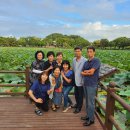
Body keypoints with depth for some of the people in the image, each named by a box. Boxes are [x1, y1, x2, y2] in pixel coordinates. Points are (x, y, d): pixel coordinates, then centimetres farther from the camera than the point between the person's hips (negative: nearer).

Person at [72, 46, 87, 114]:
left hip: (81, 81, -6)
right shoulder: (74, 59, 3)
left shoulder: (84, 60, -19)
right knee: (76, 94, 21)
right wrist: (73, 77, 11)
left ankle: (79, 107, 26)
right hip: (75, 80, 6)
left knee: (80, 95, 10)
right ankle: (77, 103, 43)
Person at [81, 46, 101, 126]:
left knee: (91, 102, -1)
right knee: (87, 101, 15)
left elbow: (91, 71, -17)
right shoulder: (86, 62, 14)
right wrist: (88, 72, -8)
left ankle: (91, 119, 11)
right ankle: (88, 115, 29)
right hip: (86, 84, 7)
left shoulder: (96, 61, -8)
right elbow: (82, 73, 9)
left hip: (92, 85, -7)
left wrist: (85, 71, 0)